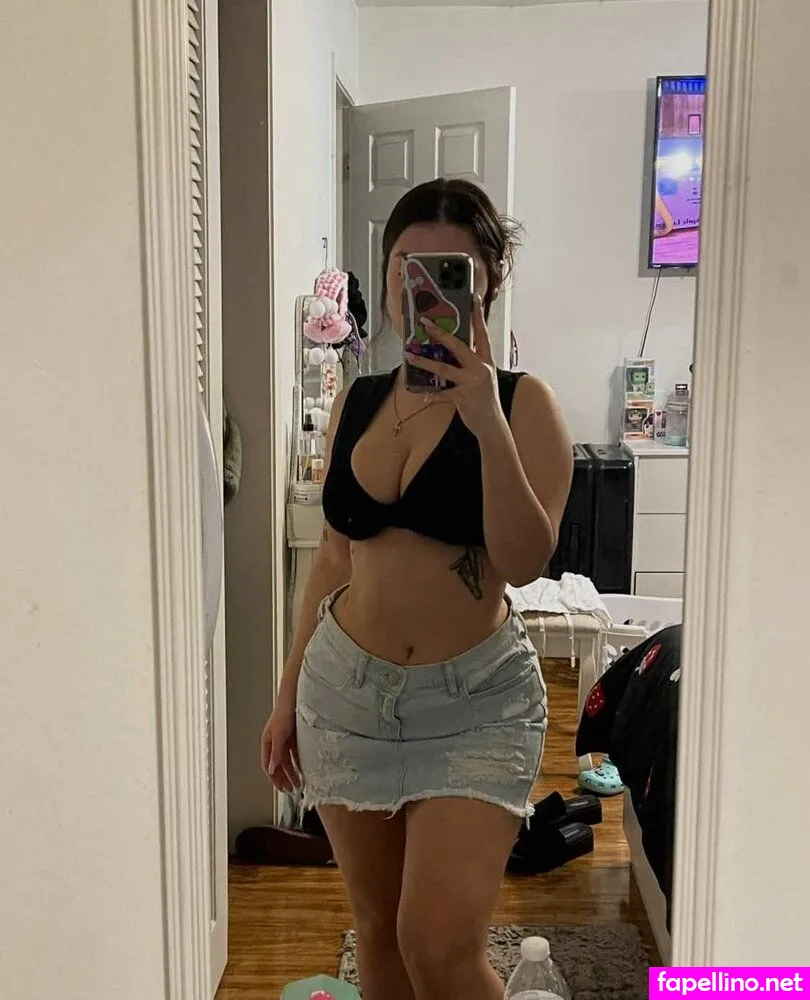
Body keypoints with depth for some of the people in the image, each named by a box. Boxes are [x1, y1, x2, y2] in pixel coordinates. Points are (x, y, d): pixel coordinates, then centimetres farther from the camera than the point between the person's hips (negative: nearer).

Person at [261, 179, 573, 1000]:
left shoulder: (521, 403, -9)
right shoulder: (356, 401, 4)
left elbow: (524, 562, -20)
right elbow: (335, 554, 10)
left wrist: (487, 422, -31)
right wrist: (289, 691, 12)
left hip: (474, 698, -4)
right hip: (346, 688, 5)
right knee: (377, 926, 16)